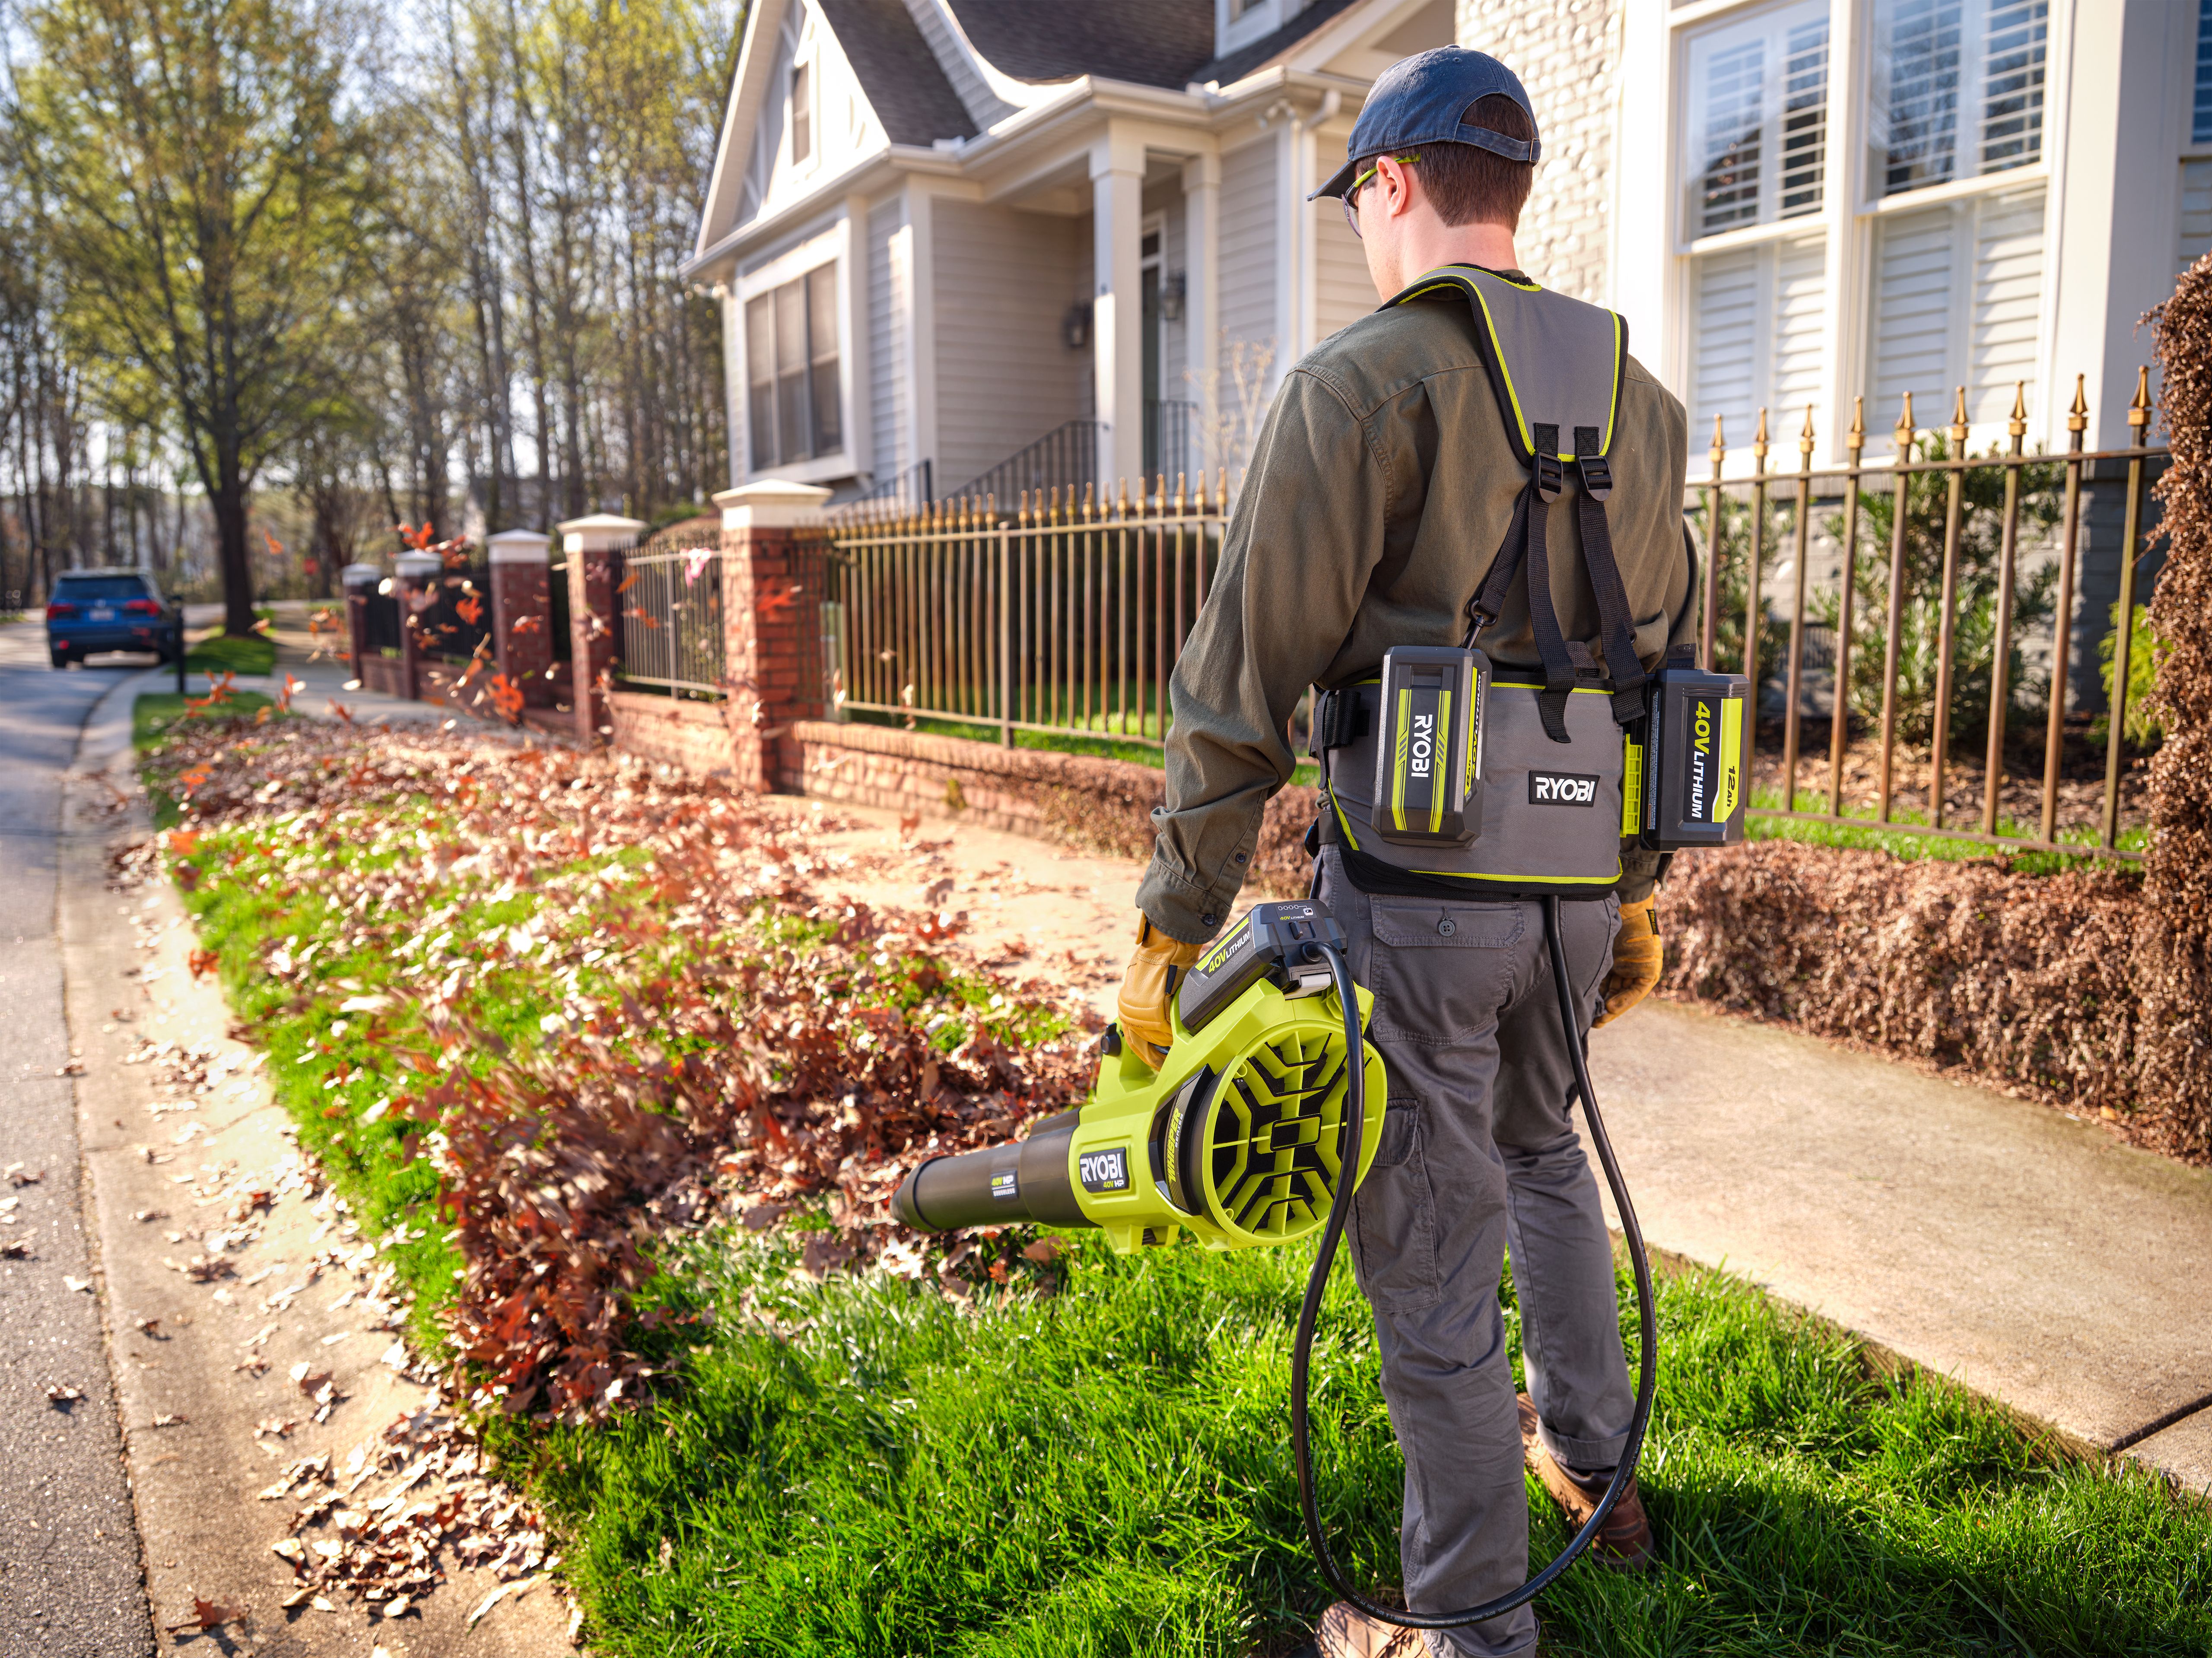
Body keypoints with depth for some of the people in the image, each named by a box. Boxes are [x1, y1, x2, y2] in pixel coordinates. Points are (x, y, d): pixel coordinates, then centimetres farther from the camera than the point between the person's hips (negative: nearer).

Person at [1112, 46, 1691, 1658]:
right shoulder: (1643, 404, 11)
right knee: (1544, 1154, 30)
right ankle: (1591, 1467, 46)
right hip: (1573, 889, 7)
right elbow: (1668, 671, 16)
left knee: (1433, 1266, 6)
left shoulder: (1362, 381, -11)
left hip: (1415, 899, -7)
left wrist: (1174, 926, -9)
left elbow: (1244, 690, -15)